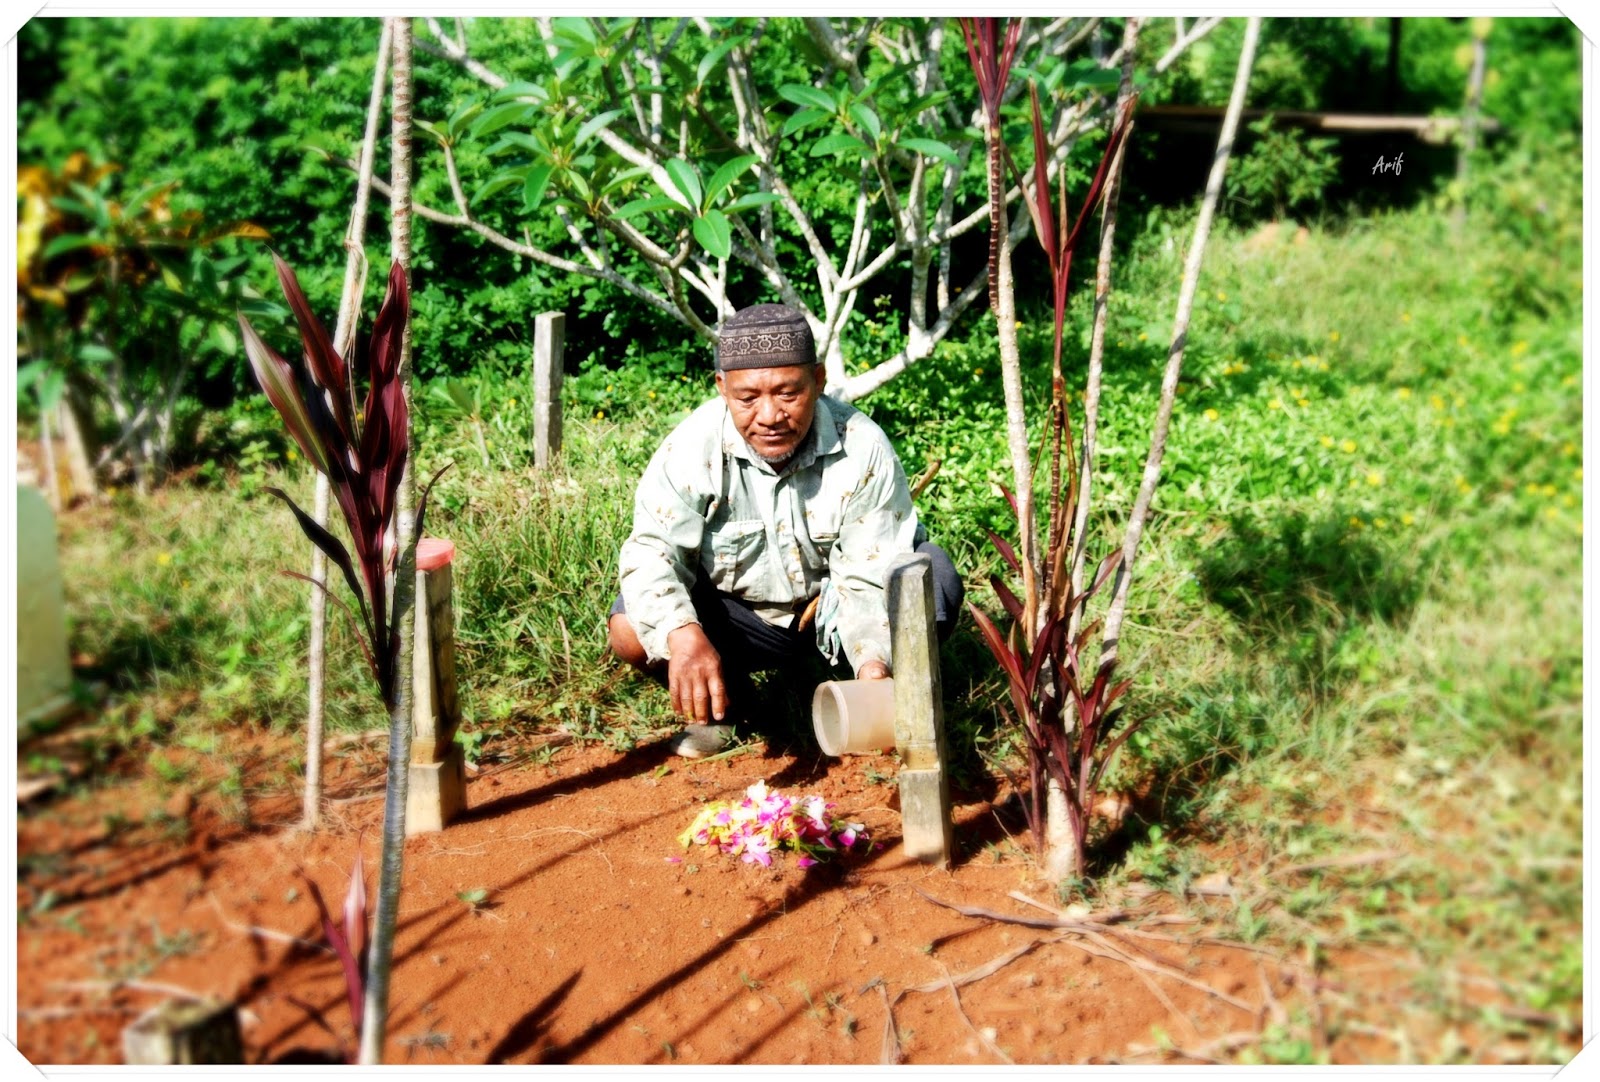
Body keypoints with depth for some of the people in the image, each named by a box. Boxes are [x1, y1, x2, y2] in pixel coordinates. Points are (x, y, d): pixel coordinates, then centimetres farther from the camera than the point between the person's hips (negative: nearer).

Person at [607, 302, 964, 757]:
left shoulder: (862, 448, -24)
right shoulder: (692, 447, -21)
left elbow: (870, 579, -25)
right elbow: (653, 548, -26)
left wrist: (874, 662, -45)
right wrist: (683, 634, -47)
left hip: (835, 614, -1)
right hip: (741, 614, 1)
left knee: (934, 580, -29)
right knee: (630, 630, -24)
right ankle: (726, 702, 7)